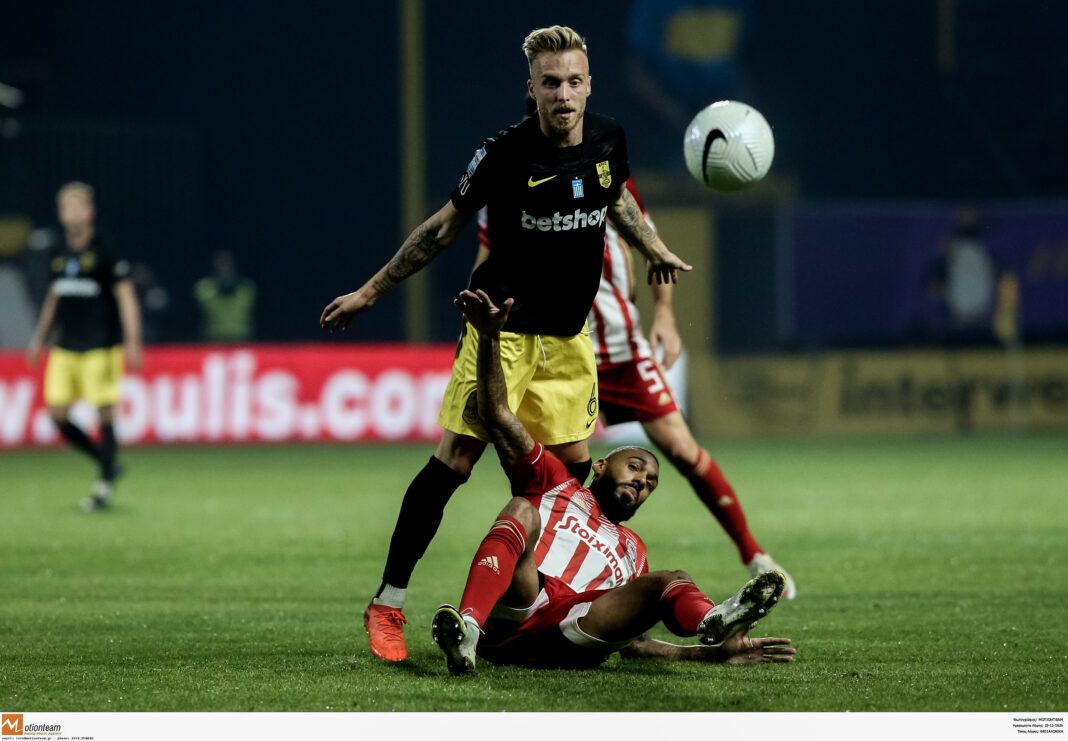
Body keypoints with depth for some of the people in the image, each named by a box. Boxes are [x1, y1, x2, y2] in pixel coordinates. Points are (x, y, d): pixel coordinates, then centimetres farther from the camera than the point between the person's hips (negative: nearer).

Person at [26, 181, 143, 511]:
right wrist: (39, 338, 24)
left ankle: (104, 486, 4)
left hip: (100, 347, -6)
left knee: (104, 413, -6)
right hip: (65, 348, 6)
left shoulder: (104, 252, -6)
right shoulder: (59, 254, 12)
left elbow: (126, 297, -8)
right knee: (58, 415, 0)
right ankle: (108, 463, 19)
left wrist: (132, 344, -15)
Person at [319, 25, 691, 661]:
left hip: (569, 335, 5)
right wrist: (372, 292, -2)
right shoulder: (506, 153, -16)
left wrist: (656, 250, 11)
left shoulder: (608, 139, -1)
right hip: (504, 325, -5)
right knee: (456, 459, -11)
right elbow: (447, 225, -6)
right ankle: (388, 603, -6)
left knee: (574, 464, 5)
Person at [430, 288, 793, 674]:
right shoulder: (554, 483, 31)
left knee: (673, 582, -15)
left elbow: (631, 641, 31)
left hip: (569, 639, 2)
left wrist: (718, 652, 19)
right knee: (523, 511, -26)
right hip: (503, 623, -2)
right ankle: (467, 626, -53)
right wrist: (489, 338, 4)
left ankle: (716, 622, -56)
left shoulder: (632, 551, 40)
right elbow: (499, 418, 18)